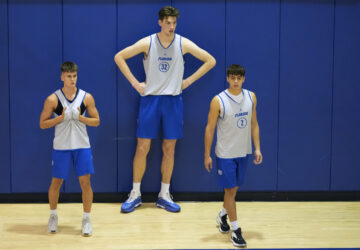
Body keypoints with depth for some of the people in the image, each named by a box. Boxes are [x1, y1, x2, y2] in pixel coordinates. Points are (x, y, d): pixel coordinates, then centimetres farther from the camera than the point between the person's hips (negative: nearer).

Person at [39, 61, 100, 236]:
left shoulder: (86, 97, 0)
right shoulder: (52, 99, -4)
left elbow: (96, 121, 3)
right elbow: (42, 124, -2)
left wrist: (80, 117, -13)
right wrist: (61, 118, -15)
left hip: (82, 146, 1)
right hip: (61, 147, -1)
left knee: (85, 182, -2)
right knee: (56, 182, 7)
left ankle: (86, 219, 12)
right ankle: (53, 216, 28)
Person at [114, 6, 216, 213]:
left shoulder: (183, 44, -2)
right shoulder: (147, 43, -5)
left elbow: (211, 60, 5)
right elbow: (119, 57, 1)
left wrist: (189, 81, 0)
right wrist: (135, 83, -4)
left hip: (173, 100, 1)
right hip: (150, 99, -1)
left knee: (169, 148, 6)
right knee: (142, 148, -1)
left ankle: (164, 196, 16)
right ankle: (135, 194, 11)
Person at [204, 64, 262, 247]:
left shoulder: (251, 97, 1)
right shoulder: (218, 101, -13)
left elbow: (254, 124, 8)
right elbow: (210, 128, -8)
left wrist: (257, 148, 3)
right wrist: (207, 155, -8)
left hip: (244, 152, 5)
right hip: (225, 153, -5)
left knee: (234, 187, 16)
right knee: (230, 189, -1)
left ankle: (223, 215, 41)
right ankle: (235, 230, 6)